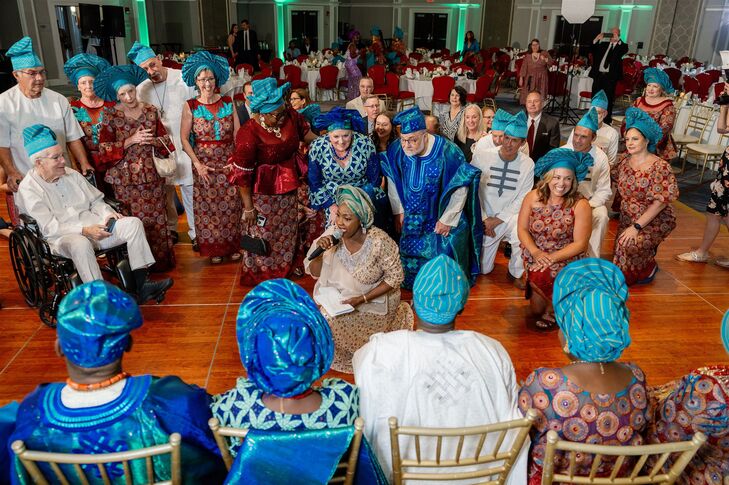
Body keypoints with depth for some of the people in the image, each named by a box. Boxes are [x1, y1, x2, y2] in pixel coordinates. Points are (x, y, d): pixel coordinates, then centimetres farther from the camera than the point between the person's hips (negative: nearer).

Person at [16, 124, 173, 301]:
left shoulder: (72, 175, 14)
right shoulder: (28, 189, -6)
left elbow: (96, 201, 18)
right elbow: (49, 228, -14)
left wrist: (107, 213, -4)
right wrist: (85, 231, -23)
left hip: (92, 225, 6)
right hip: (61, 238, -6)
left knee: (133, 223, -14)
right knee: (80, 244, -41)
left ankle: (141, 285, -20)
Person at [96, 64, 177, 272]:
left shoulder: (150, 111, 4)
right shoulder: (111, 117, -3)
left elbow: (165, 139, 10)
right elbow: (104, 150, -7)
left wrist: (154, 141, -12)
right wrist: (130, 140, -16)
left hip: (151, 175, 2)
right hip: (126, 179, -2)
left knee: (157, 218, 5)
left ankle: (161, 260, 18)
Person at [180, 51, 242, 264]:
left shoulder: (228, 103, 1)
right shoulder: (190, 106, -3)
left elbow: (238, 134, 2)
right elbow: (184, 138, -3)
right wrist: (197, 164, -10)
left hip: (228, 161, 1)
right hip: (204, 162, -1)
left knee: (231, 205, 5)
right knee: (208, 206, 5)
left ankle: (233, 246, 22)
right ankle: (213, 249, 19)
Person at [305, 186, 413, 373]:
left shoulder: (379, 241, -25)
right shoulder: (332, 233, -14)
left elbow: (395, 277, -14)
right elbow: (313, 272, -6)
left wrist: (362, 299, -21)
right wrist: (320, 251, -27)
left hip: (373, 300, -4)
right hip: (338, 295, 4)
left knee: (333, 325, -15)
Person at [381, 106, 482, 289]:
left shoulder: (448, 152, -24)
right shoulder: (396, 150, -14)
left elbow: (461, 188, -16)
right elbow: (392, 181, 1)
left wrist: (447, 220, -13)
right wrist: (398, 212, -1)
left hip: (441, 217, -3)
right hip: (410, 217, 3)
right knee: (408, 253, 1)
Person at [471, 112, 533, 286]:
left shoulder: (527, 164, -9)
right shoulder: (482, 157, -12)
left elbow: (522, 199, -7)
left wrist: (497, 220, -15)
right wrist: (483, 219, -12)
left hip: (509, 216, 0)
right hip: (485, 217, 1)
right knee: (483, 269, 9)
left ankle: (516, 273, -5)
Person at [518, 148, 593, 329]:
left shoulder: (580, 205, -14)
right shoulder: (533, 197, -6)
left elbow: (580, 244, -13)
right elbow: (522, 229, -3)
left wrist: (552, 257, -23)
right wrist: (536, 253, -19)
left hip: (565, 259, -2)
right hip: (535, 256, 2)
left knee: (541, 276, -31)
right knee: (536, 309, -6)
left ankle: (552, 310, 2)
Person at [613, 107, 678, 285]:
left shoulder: (660, 167, -20)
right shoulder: (625, 161, -2)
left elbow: (661, 201, -22)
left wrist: (637, 226, -24)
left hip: (654, 221, -6)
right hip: (627, 218, 6)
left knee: (630, 244, -28)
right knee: (621, 245, -2)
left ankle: (648, 269, 1)